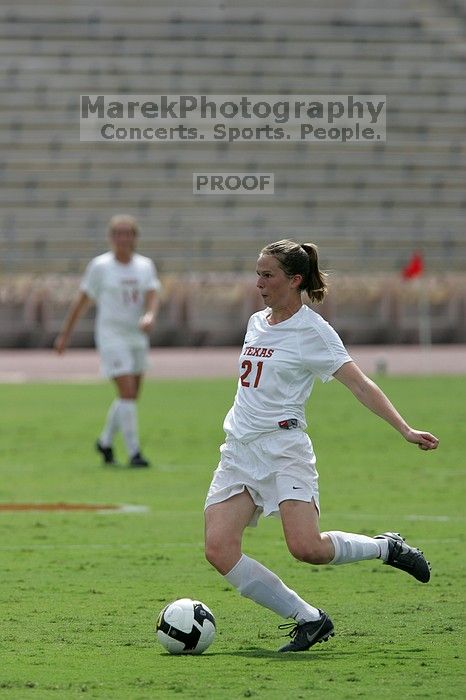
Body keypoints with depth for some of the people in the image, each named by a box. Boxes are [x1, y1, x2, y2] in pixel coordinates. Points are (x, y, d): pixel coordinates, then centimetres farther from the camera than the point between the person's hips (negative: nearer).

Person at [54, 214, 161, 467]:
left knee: (131, 396, 11)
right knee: (127, 392, -13)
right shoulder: (100, 266, -4)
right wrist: (65, 334, 4)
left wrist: (150, 316, -28)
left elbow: (152, 296, -6)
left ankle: (105, 441, 32)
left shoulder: (145, 266, 6)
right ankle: (133, 453, -11)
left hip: (137, 337, 5)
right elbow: (82, 302, 1)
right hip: (111, 335, -5)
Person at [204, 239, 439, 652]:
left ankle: (386, 548, 7)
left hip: (284, 448, -7)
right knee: (219, 549, -12)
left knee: (306, 548, -24)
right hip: (239, 449, 7)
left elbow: (360, 385, -10)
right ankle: (309, 620, -3)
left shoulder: (312, 331, -6)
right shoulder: (257, 322, 14)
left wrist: (405, 429, -19)